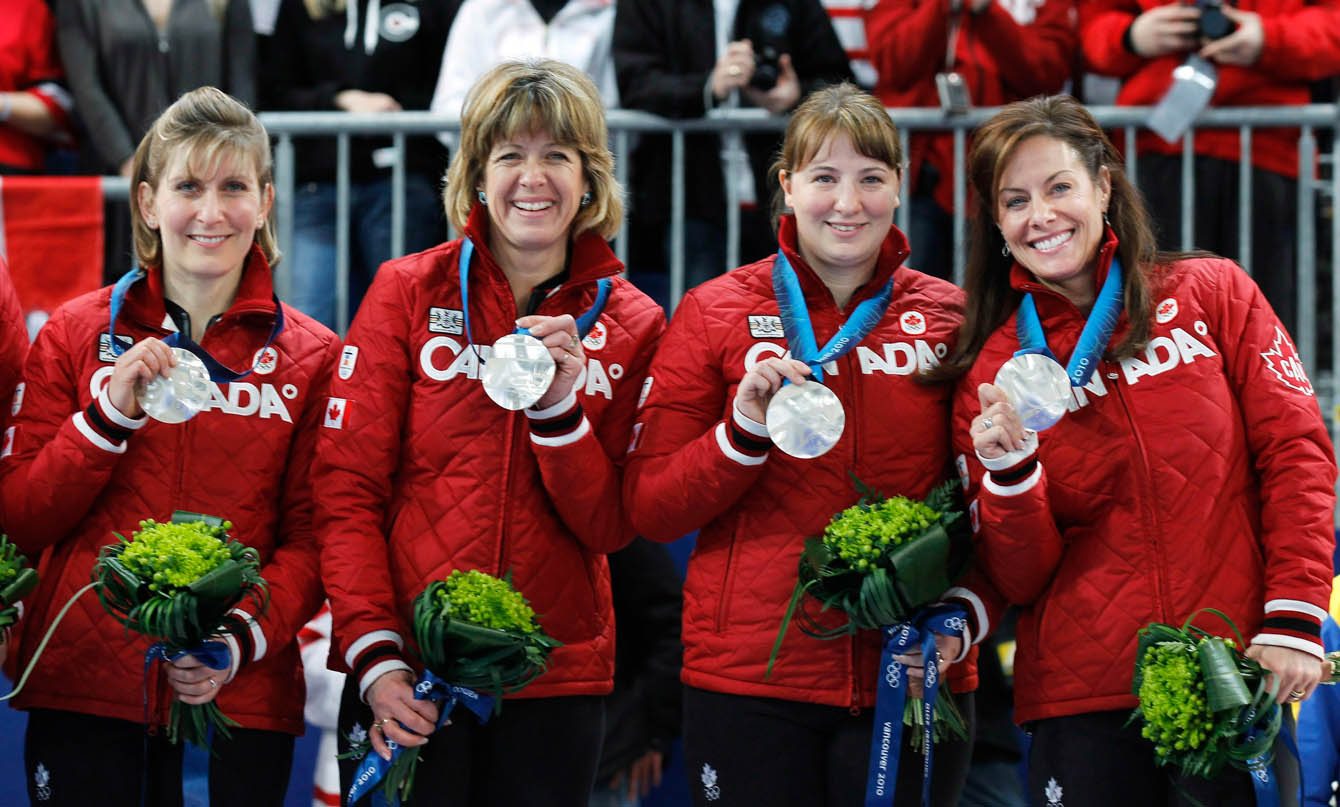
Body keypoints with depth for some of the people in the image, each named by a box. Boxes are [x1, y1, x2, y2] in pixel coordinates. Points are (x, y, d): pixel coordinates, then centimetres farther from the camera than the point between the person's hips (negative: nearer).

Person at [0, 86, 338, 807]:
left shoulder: (310, 357, 5)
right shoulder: (75, 334, 7)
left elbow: (311, 537, 2)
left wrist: (243, 638, -15)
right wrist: (110, 415, -10)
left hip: (239, 697, 0)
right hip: (81, 688, 0)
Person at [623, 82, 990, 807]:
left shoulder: (947, 317, 7)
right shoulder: (716, 313, 4)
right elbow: (650, 509, 1)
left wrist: (963, 616, -7)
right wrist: (743, 433, -15)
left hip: (911, 685, 1)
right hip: (748, 682, -1)